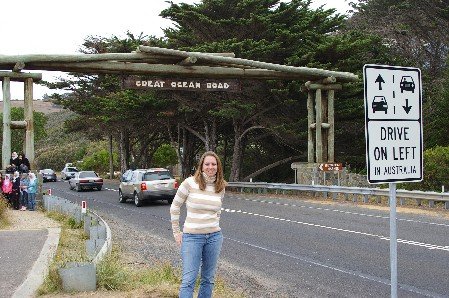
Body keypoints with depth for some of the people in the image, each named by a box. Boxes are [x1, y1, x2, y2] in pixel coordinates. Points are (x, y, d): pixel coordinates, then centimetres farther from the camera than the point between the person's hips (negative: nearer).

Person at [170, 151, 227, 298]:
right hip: (192, 237, -4)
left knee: (208, 279, 13)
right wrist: (176, 232, 1)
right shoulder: (190, 183, -9)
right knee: (188, 280, -5)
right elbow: (175, 207, -1)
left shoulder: (220, 187, 4)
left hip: (214, 237, 4)